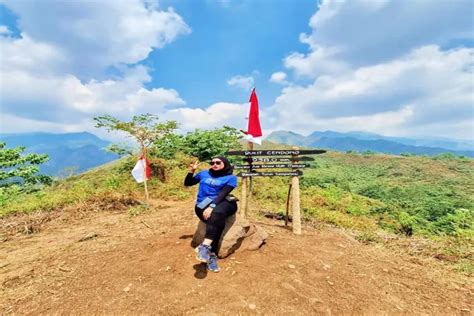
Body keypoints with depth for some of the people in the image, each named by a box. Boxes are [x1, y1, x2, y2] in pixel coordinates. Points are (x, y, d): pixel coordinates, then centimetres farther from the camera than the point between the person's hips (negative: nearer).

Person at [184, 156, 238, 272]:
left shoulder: (231, 178, 7)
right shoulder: (204, 174, 19)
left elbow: (223, 194, -8)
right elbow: (187, 183, 26)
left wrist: (212, 206, -23)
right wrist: (191, 171, 9)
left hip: (222, 203, -1)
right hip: (203, 205, 1)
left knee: (217, 213, -37)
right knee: (218, 221, -30)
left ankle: (205, 246, -42)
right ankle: (212, 255, -31)